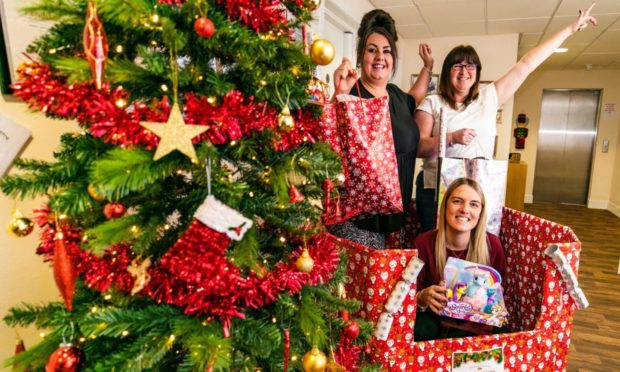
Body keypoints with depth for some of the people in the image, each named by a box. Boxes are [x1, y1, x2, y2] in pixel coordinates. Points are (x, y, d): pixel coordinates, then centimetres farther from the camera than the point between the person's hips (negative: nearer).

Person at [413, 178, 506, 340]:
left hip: (475, 319, 2)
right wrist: (422, 298, -32)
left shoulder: (492, 244, -10)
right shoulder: (423, 244, -16)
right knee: (420, 330, -34)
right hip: (434, 316, -2)